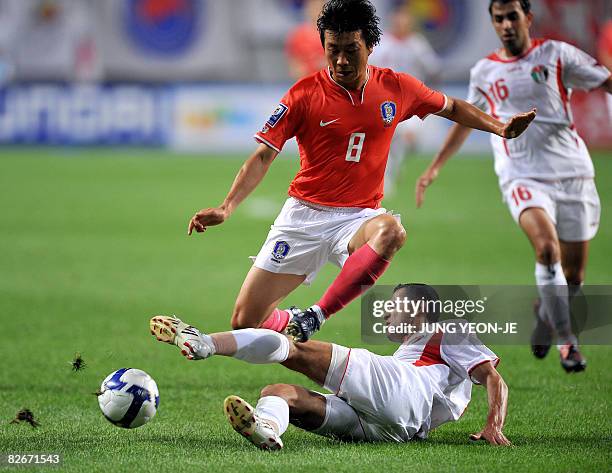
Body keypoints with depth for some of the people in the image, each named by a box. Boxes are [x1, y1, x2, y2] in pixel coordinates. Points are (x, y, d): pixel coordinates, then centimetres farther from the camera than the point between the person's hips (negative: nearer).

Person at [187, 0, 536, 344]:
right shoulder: (305, 94, -8)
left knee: (390, 231, -38)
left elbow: (451, 108, 19)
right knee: (245, 322, -7)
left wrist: (501, 128, 12)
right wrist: (227, 208, -18)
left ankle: (313, 318, -30)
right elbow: (264, 156, -7)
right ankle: (294, 324, 28)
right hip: (304, 215, -1)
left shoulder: (397, 87, 0)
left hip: (358, 217, 1)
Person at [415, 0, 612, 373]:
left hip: (573, 173, 0)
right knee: (547, 247, -28)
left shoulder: (555, 55, 5)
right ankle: (566, 340, -20)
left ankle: (546, 316, 35)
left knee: (573, 275, 3)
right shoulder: (484, 72, 11)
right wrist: (435, 169, 29)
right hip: (523, 176, 0)